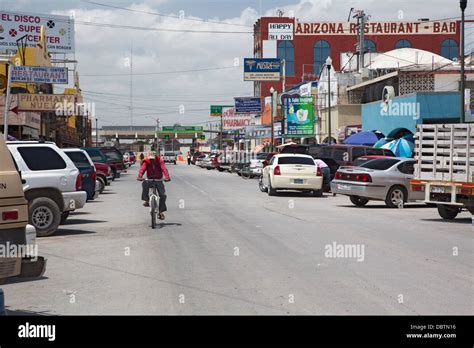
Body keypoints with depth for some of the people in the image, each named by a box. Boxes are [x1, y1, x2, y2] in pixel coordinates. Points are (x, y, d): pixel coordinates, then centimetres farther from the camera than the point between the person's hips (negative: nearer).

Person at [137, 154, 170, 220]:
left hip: (158, 180, 0)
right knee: (144, 184, -34)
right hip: (150, 180, 0)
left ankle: (161, 212, 3)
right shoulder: (146, 162, -8)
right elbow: (142, 169, -23)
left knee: (163, 195, -12)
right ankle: (146, 200, -23)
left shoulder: (160, 162, -10)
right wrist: (140, 176, -43)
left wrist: (167, 177, -43)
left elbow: (164, 169, -25)